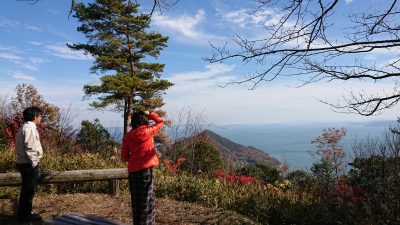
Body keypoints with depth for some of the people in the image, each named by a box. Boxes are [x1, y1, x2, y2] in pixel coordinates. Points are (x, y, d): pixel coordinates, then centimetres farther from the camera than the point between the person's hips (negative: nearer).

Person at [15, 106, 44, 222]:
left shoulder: (25, 127, 15)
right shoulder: (30, 128, -18)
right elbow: (30, 148, -23)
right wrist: (34, 163, -16)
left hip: (25, 163, 10)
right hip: (29, 164, -10)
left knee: (27, 190, 18)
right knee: (28, 190, 0)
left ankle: (24, 213, 29)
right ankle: (25, 215, 11)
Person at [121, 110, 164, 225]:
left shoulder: (127, 136, 2)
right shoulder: (147, 131, -9)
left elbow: (124, 156, 4)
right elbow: (160, 122, 7)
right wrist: (150, 114, 17)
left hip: (132, 170, 4)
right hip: (146, 168, -4)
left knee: (136, 199, 14)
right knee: (146, 199, 4)